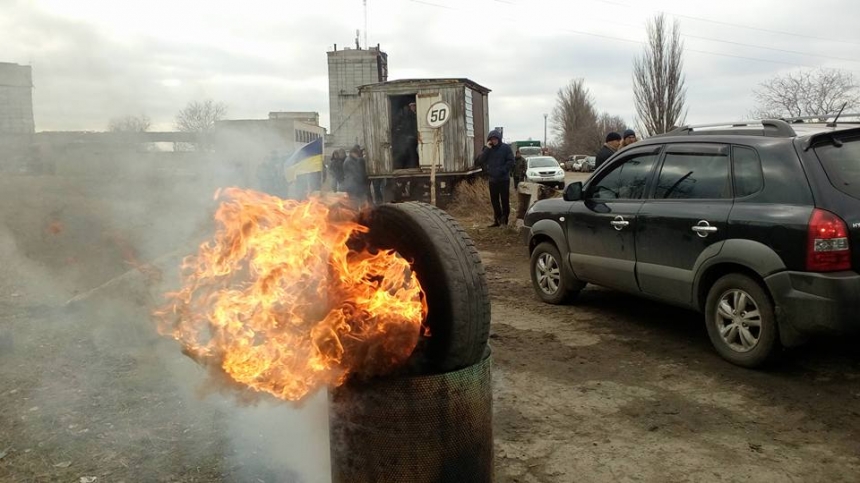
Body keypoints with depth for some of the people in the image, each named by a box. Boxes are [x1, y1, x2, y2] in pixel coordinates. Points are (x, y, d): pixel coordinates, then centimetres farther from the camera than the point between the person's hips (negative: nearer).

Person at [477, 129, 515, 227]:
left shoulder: (505, 148, -3)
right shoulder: (488, 149, 10)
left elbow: (510, 161, -8)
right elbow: (482, 160, -4)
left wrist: (502, 170, -17)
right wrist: (487, 149, -13)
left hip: (503, 179, -5)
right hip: (492, 180, 5)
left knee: (505, 200, -2)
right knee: (494, 201, 9)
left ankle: (504, 220, 5)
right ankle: (498, 219, 18)